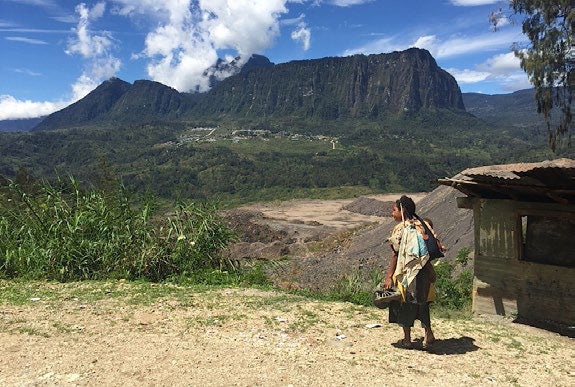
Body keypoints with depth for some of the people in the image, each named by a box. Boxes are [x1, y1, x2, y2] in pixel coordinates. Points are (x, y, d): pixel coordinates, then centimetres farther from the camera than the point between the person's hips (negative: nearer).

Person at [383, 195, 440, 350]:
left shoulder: (400, 229, -13)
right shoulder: (421, 225, 4)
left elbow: (395, 255, -15)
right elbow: (428, 250, 8)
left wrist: (389, 277, -11)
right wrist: (430, 271, 18)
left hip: (406, 273, -6)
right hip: (423, 272, 6)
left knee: (405, 305, 9)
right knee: (422, 302, 21)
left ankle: (407, 340, 17)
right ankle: (429, 334, 20)